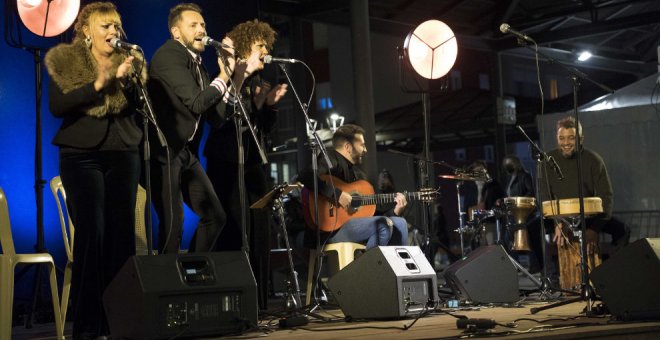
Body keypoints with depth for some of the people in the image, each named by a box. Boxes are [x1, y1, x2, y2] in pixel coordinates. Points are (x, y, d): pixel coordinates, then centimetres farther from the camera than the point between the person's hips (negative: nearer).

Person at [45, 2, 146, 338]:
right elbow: (57, 106, -10)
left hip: (123, 154, 3)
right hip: (81, 155, -3)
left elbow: (142, 106, 4)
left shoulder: (128, 60, 12)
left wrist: (128, 80, -14)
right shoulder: (64, 61, 3)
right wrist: (97, 84, -18)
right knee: (91, 232, -10)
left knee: (122, 232, -1)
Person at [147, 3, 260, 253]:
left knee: (215, 216, 11)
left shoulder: (197, 64, 15)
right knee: (173, 224, -13)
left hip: (186, 152, 9)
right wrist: (223, 77, -8)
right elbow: (197, 102, -22)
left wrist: (236, 77, 1)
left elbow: (216, 116, 10)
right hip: (163, 151, -9)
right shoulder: (169, 55, -12)